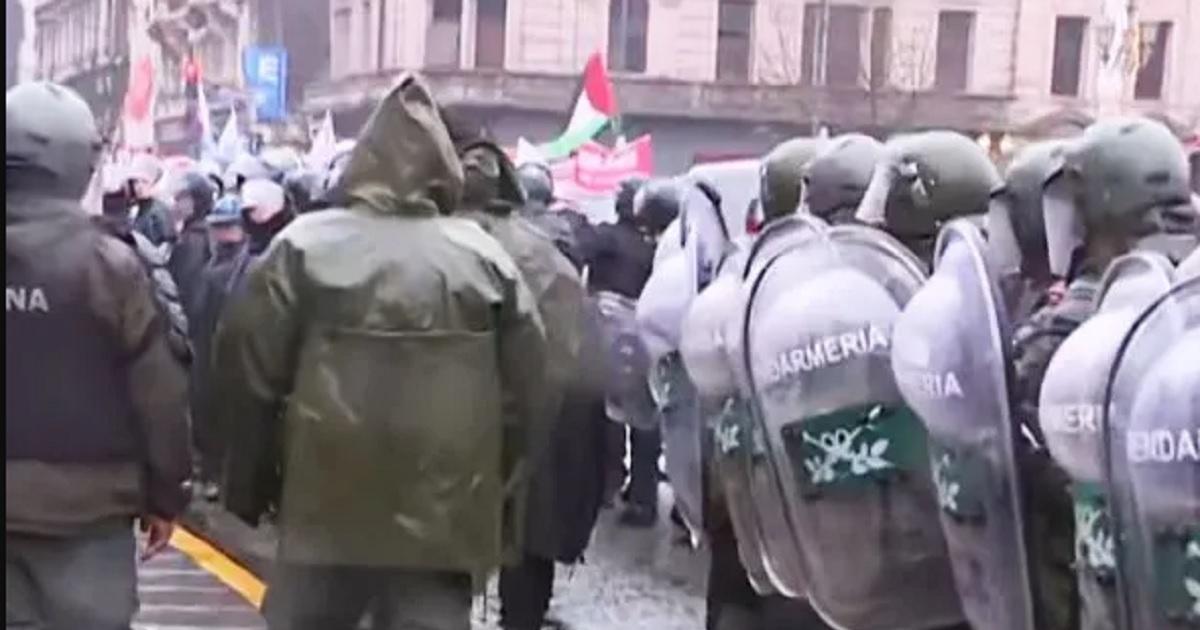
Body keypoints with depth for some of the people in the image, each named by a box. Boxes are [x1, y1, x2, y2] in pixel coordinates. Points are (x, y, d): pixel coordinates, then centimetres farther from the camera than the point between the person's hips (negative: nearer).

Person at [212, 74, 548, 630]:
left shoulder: (304, 247, -3)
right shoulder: (485, 257, 1)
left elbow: (247, 369, -1)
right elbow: (525, 389, 2)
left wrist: (251, 483, 13)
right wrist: (500, 498, 13)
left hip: (326, 500, 0)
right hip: (444, 509, 1)